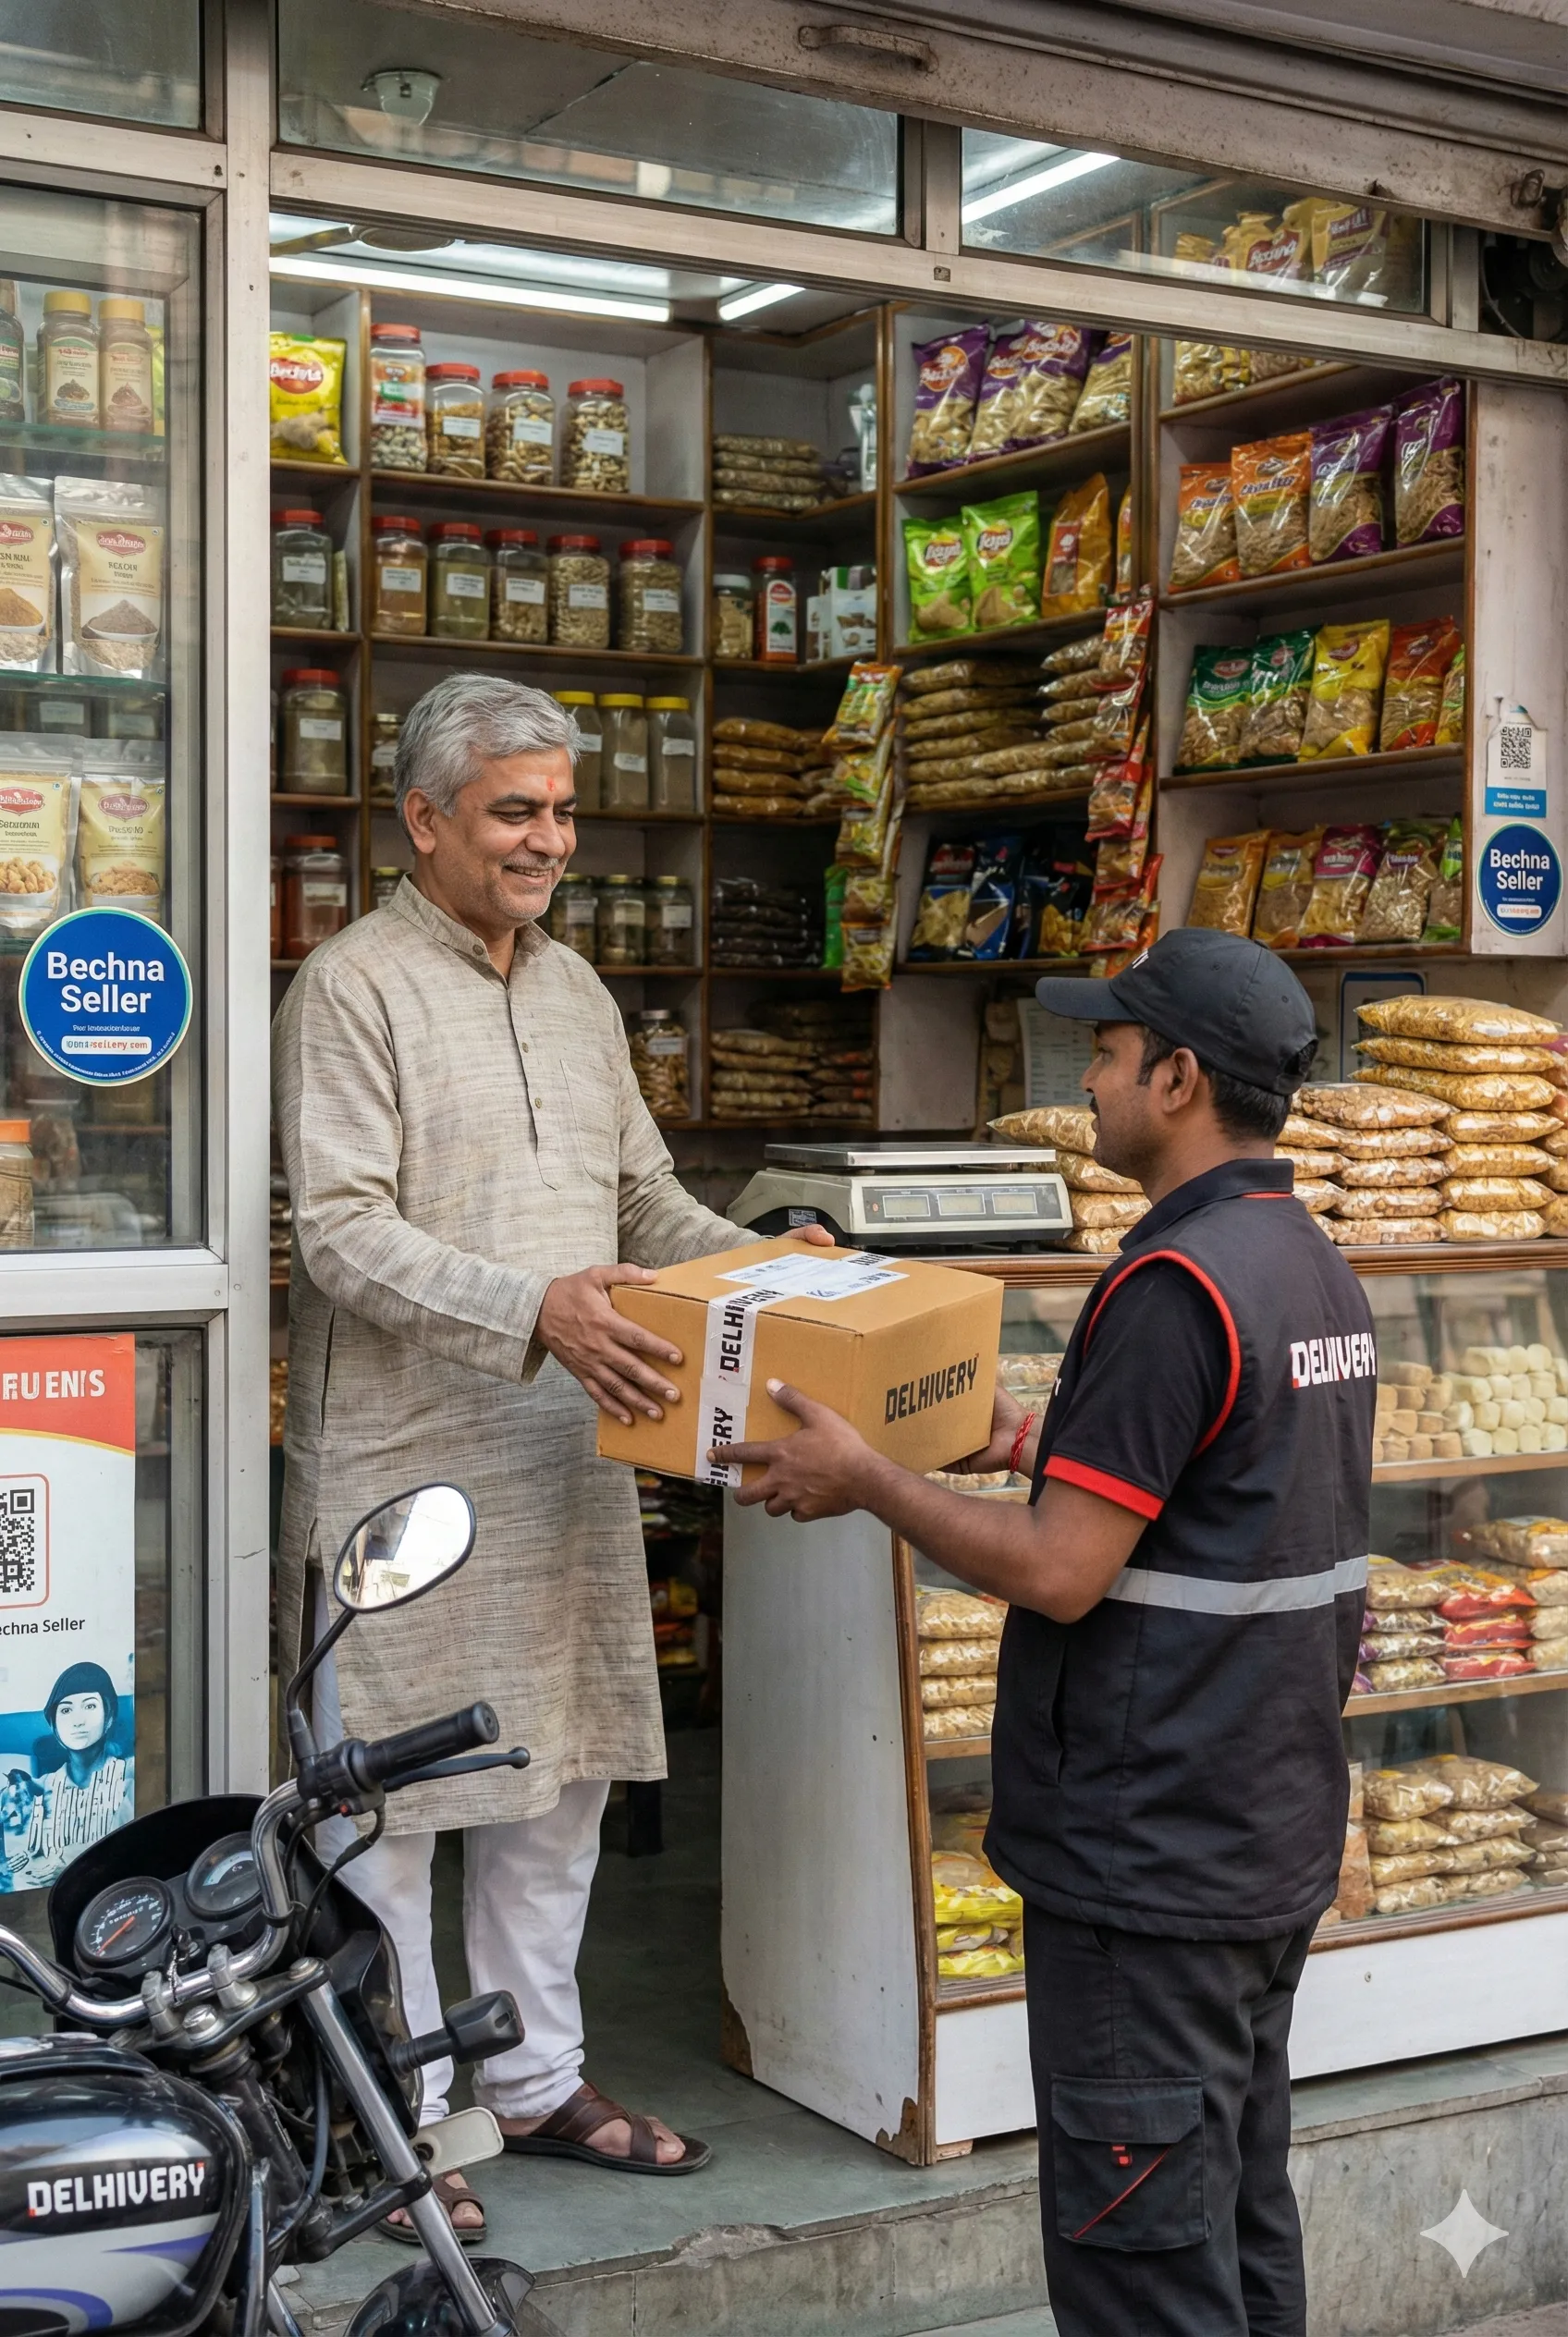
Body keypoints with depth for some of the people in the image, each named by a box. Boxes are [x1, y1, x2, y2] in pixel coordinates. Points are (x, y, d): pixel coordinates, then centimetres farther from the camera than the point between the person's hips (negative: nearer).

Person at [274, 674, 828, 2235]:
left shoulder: (575, 990, 15)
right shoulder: (354, 987, -9)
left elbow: (647, 1199, 19)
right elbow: (341, 1230, -17)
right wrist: (530, 1310, -28)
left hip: (564, 1457, 7)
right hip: (402, 1463, -7)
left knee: (560, 1775, 14)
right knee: (392, 1795, 1)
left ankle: (538, 2081, 29)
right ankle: (395, 2119, 15)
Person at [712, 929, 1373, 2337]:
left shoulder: (1174, 1287, -21)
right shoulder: (1319, 1271, 9)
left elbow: (1059, 1575, -22)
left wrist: (865, 1481, -11)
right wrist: (1045, 1448, 20)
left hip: (1147, 1863, -10)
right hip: (1274, 1843, 10)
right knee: (1243, 2222, 19)